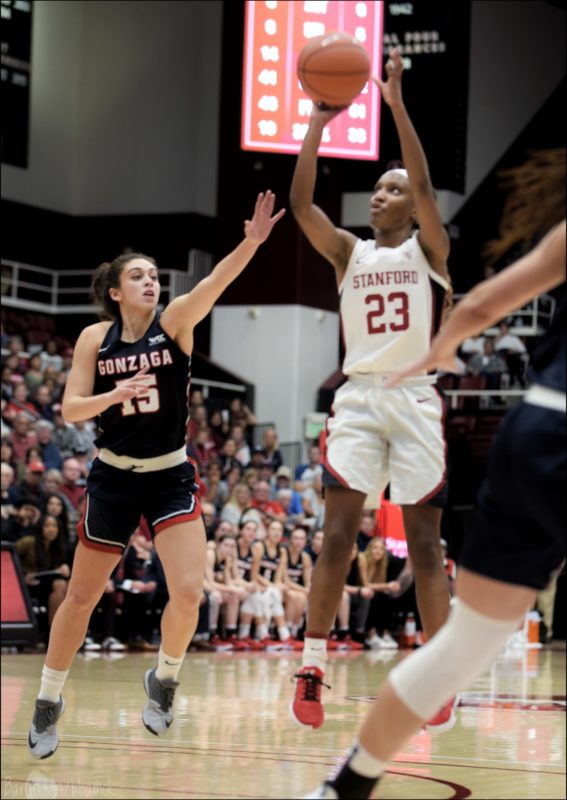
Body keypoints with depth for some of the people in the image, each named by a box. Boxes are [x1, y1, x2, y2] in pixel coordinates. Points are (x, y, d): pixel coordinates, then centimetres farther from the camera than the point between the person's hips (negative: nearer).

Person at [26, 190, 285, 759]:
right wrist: (115, 393, -25)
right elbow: (70, 409, -6)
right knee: (82, 597, 7)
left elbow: (215, 283, -24)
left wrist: (250, 244, -42)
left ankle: (164, 678, 13)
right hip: (113, 477, 0)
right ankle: (48, 702, 24)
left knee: (188, 593, -15)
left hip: (171, 477, 0)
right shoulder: (95, 339, -3)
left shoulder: (175, 323, -6)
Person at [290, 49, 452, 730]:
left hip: (417, 398, -2)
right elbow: (301, 203, -2)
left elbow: (425, 186, -13)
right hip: (358, 397, 2)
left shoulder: (429, 247, 5)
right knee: (338, 531, -8)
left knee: (424, 538, 0)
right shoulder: (349, 252, 12)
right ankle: (311, 669, -7)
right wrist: (318, 123, -9)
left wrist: (396, 103, -19)